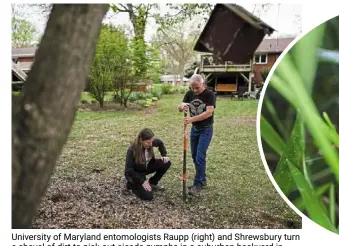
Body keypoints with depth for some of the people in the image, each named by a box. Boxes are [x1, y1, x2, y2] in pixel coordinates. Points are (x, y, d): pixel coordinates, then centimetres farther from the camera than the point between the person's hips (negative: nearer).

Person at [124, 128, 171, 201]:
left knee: (166, 163, -16)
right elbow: (128, 170, -27)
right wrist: (142, 182, -25)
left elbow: (160, 143, 5)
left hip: (146, 166, 6)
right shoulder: (132, 150, -33)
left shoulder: (151, 142, -20)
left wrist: (164, 156, -5)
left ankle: (153, 183, 7)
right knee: (148, 196, -19)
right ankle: (132, 183, 9)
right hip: (135, 172, -6)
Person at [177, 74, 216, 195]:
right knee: (194, 157, 11)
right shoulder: (189, 94, 0)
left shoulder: (209, 94, -16)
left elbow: (209, 112, -27)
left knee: (200, 157, -9)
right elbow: (179, 107, -5)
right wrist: (182, 106, -30)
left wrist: (192, 119, -35)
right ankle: (202, 180, 26)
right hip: (194, 128, 6)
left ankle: (198, 184, 3)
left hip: (206, 129, -6)